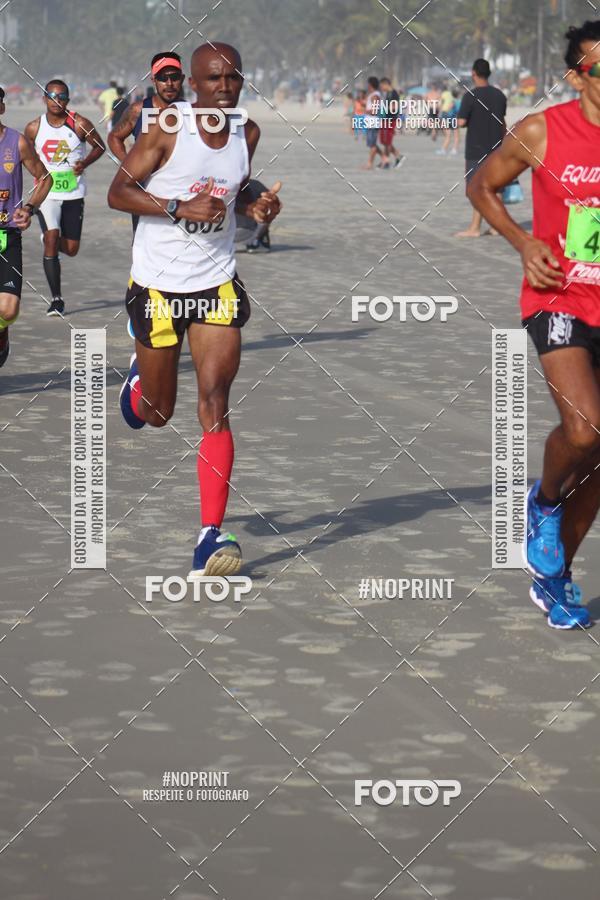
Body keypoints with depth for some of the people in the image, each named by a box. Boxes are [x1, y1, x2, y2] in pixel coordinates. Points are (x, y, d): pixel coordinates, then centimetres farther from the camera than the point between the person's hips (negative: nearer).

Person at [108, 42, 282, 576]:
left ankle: (211, 537, -15)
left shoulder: (247, 133, 2)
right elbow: (118, 192, -11)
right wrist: (181, 208, -23)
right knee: (157, 413, 12)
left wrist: (254, 208, -1)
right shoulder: (167, 128, -13)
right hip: (157, 284, -2)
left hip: (217, 284, 2)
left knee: (214, 405, -12)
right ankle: (138, 377, 52)